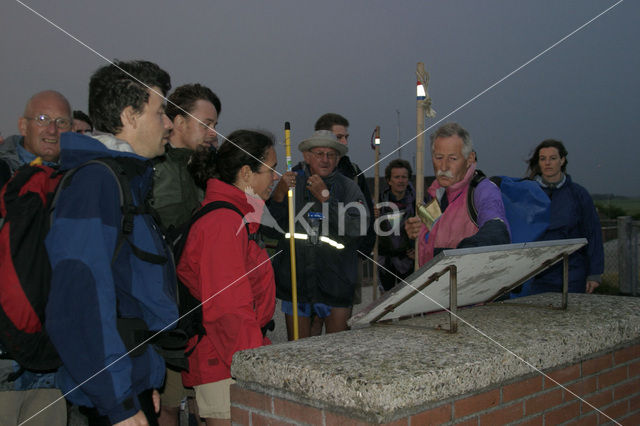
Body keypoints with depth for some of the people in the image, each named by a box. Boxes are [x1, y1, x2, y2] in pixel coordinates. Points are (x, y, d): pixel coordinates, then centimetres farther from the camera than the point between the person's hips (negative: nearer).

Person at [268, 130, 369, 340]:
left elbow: (359, 227, -11)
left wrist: (325, 197, -16)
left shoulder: (348, 187, 3)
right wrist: (279, 195, -21)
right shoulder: (292, 183, 3)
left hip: (335, 282, 0)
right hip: (295, 281, 0)